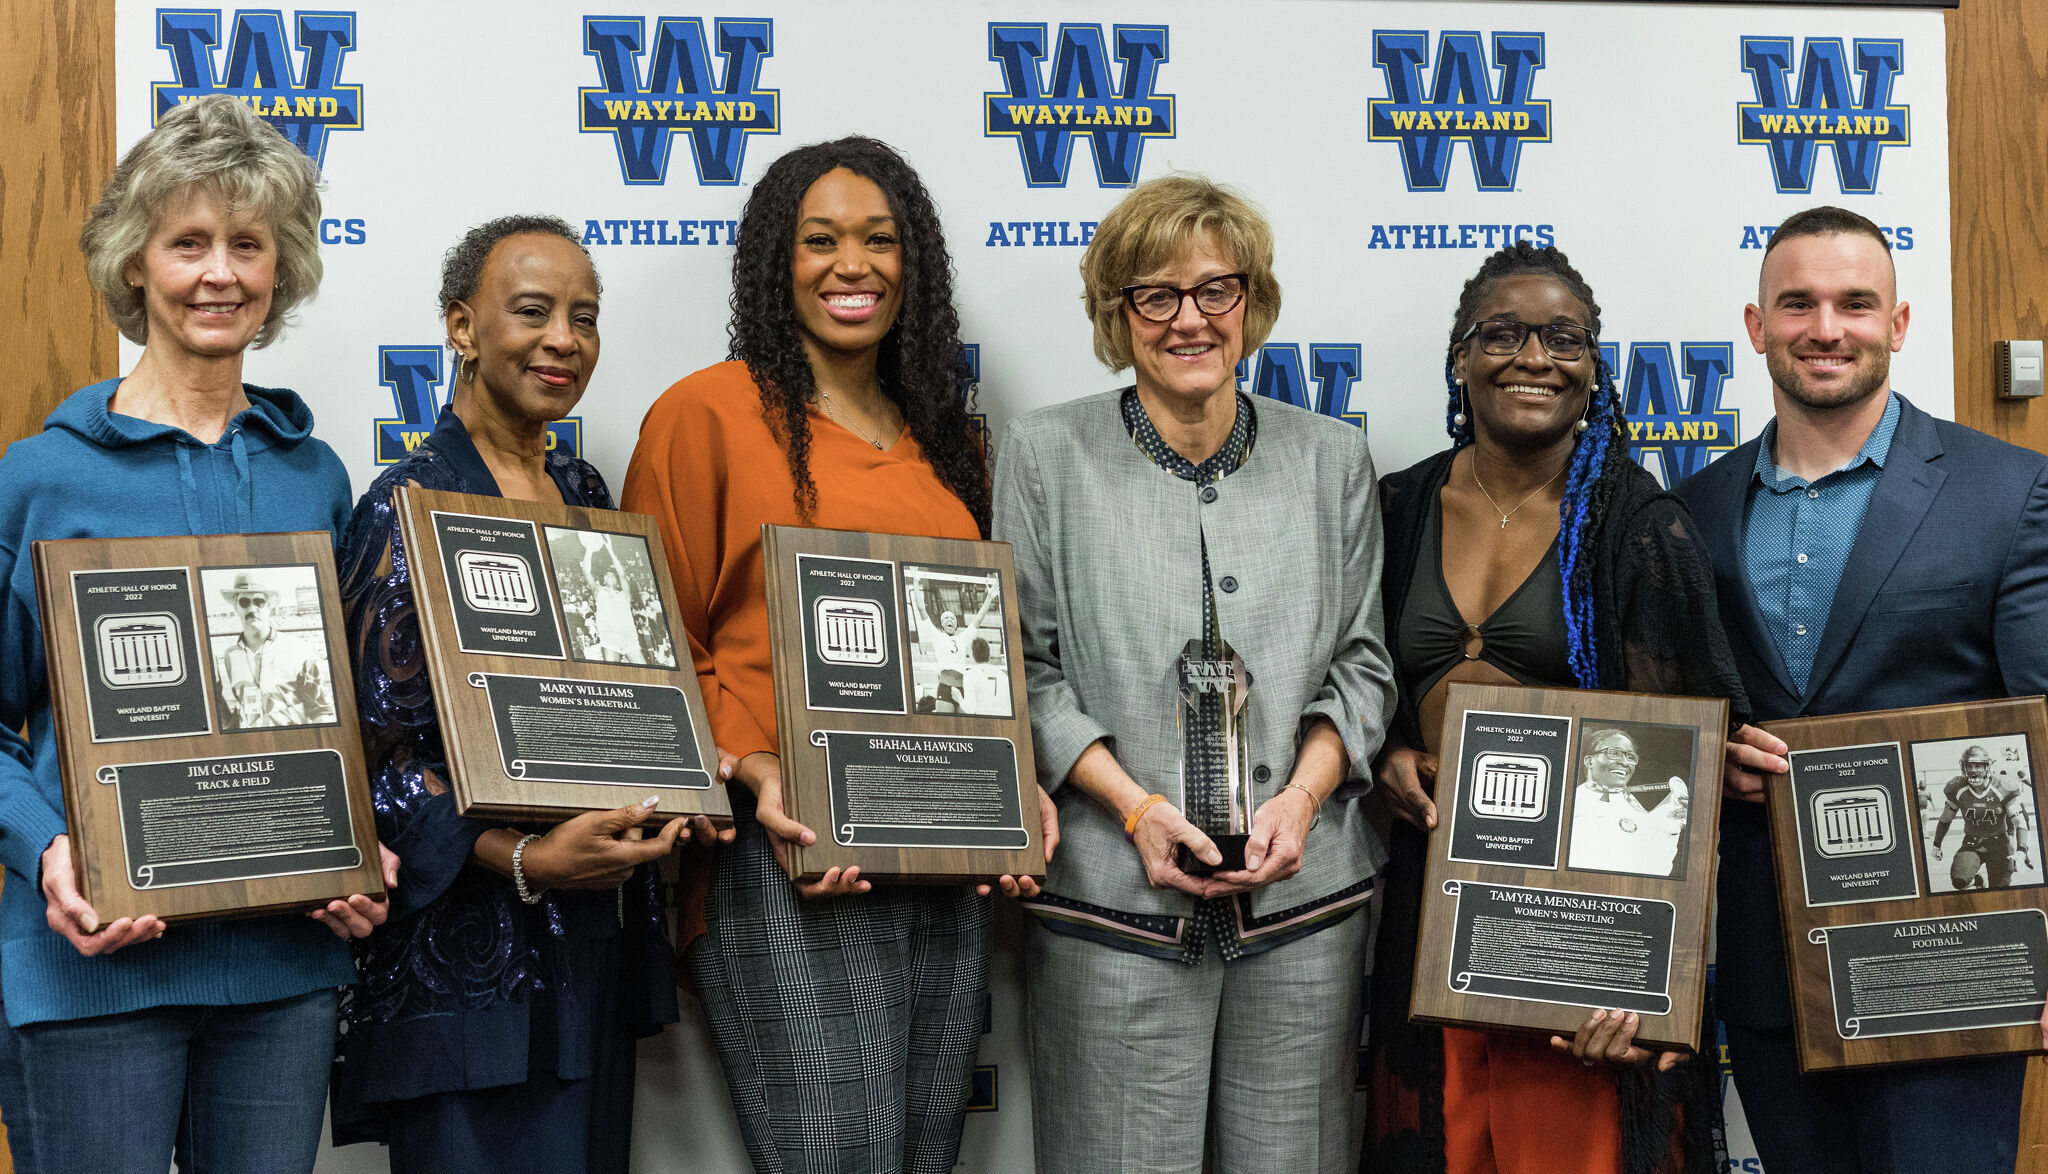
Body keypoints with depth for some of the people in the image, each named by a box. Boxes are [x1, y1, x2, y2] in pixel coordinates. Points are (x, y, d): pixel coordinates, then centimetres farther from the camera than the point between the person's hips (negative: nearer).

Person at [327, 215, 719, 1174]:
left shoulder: (584, 493, 13)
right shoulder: (410, 507, -9)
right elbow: (374, 751, -14)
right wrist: (524, 860, -24)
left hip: (599, 941, 7)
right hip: (474, 955, -7)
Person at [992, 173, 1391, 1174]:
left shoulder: (1332, 460, 9)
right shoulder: (1046, 456, 2)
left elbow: (1361, 662, 10)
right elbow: (1027, 670, 1)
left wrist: (1302, 797, -7)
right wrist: (1136, 807, -12)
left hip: (1304, 895, 2)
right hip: (1114, 899, -2)